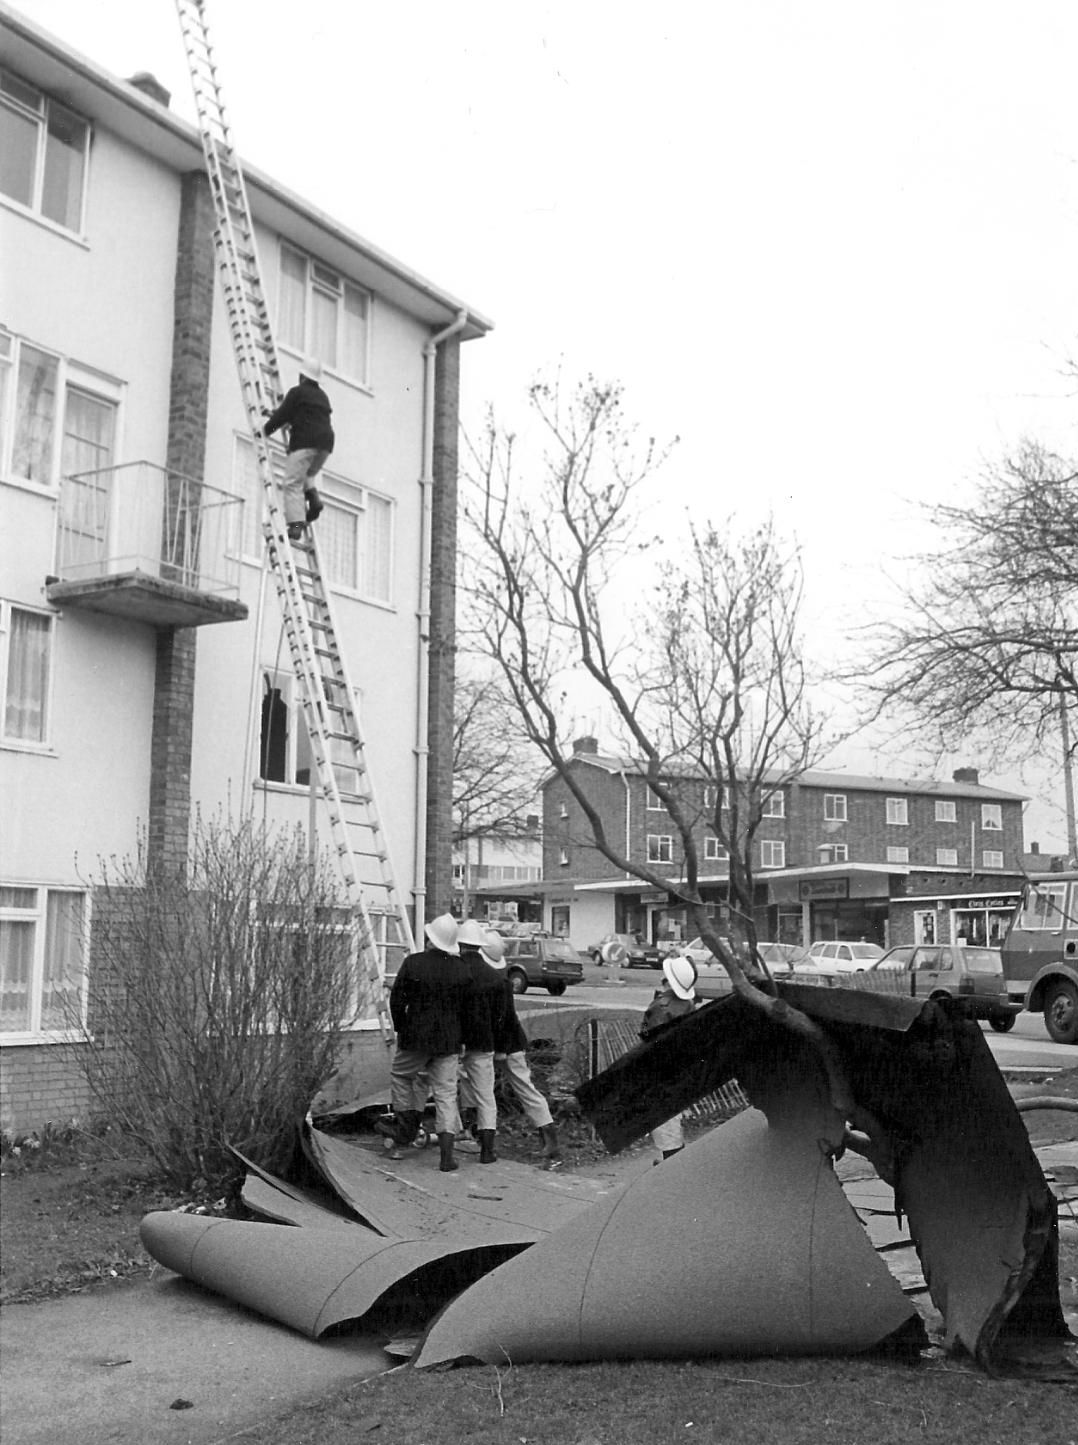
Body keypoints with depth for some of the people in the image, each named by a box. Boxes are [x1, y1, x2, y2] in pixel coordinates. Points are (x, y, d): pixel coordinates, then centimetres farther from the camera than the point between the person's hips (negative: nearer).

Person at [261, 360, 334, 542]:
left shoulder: (297, 392, 3)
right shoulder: (322, 396, 26)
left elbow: (283, 414, 1)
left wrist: (266, 429, 16)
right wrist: (280, 418, 43)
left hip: (305, 441, -7)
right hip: (325, 443, 7)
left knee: (292, 482, -9)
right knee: (304, 476, 28)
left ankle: (295, 525, -22)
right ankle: (313, 498, 0)